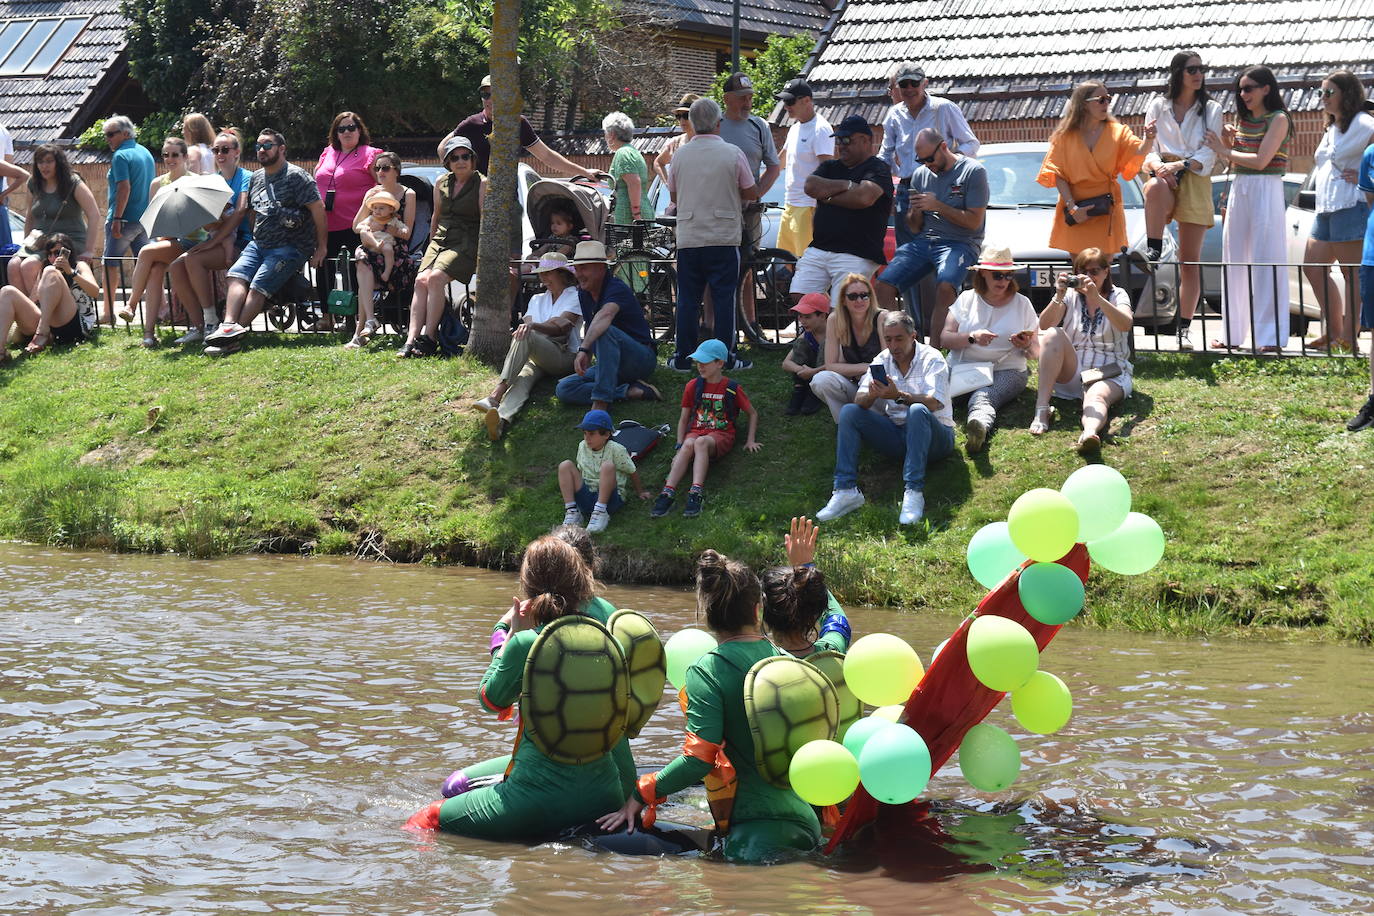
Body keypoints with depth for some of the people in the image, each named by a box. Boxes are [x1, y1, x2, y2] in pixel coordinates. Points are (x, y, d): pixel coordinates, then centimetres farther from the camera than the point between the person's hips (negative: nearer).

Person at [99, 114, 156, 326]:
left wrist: (116, 218, -21)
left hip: (125, 218, -8)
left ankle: (107, 311, 1)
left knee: (111, 263, 0)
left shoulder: (121, 156, -12)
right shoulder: (146, 153, 15)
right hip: (145, 218, 8)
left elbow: (124, 188, -20)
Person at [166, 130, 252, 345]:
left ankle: (212, 321, -22)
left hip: (240, 243, -6)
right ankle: (198, 327, -14)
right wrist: (224, 242, -15)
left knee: (193, 260, -29)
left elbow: (239, 212, -15)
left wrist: (214, 241, -22)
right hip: (221, 241, 7)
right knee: (176, 267, -16)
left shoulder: (246, 177, -1)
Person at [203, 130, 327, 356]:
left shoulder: (295, 176, -7)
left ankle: (231, 339, -31)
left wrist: (321, 247, -11)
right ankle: (230, 325, -36)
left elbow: (318, 208, -10)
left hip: (289, 247, -7)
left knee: (258, 288, -22)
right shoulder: (256, 178, 18)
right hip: (258, 244, 7)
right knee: (237, 275, -20)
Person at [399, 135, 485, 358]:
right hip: (441, 240, 5)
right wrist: (432, 245, 24)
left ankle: (429, 338, -26)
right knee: (421, 280, -20)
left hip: (467, 243, -5)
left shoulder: (482, 184, -2)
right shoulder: (441, 184, 15)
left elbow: (485, 222, -9)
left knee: (436, 277, -28)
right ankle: (411, 338, -29)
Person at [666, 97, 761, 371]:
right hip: (724, 237, -2)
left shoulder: (680, 155, 2)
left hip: (688, 239, 2)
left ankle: (683, 357, 9)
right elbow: (752, 192, 1)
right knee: (724, 297, 2)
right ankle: (725, 357, 2)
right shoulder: (733, 154, -5)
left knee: (687, 298, 7)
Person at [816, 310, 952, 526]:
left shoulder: (931, 359, -7)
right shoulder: (883, 360, 8)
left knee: (918, 411, -37)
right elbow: (859, 401, -1)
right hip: (896, 434, 5)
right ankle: (846, 490, -24)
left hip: (933, 435, -5)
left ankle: (914, 492, -43)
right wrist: (871, 395, -26)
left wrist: (899, 396, -38)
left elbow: (934, 403, -23)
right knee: (849, 412, -13)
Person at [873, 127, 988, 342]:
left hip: (960, 243, -6)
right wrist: (916, 211, -5)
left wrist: (938, 206, -14)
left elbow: (974, 222, -7)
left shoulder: (973, 171, -3)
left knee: (945, 287, -35)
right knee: (882, 286, -15)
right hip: (923, 242, 6)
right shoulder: (920, 175, 15)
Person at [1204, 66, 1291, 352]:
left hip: (1265, 191, -8)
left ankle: (1271, 337, -6)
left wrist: (1224, 150, -8)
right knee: (1235, 264, 9)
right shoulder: (1245, 120, 14)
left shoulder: (1278, 119, -7)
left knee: (1266, 263, -7)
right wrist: (1226, 143, -1)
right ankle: (1232, 335, 14)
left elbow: (1261, 160, -16)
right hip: (1239, 190, 8)